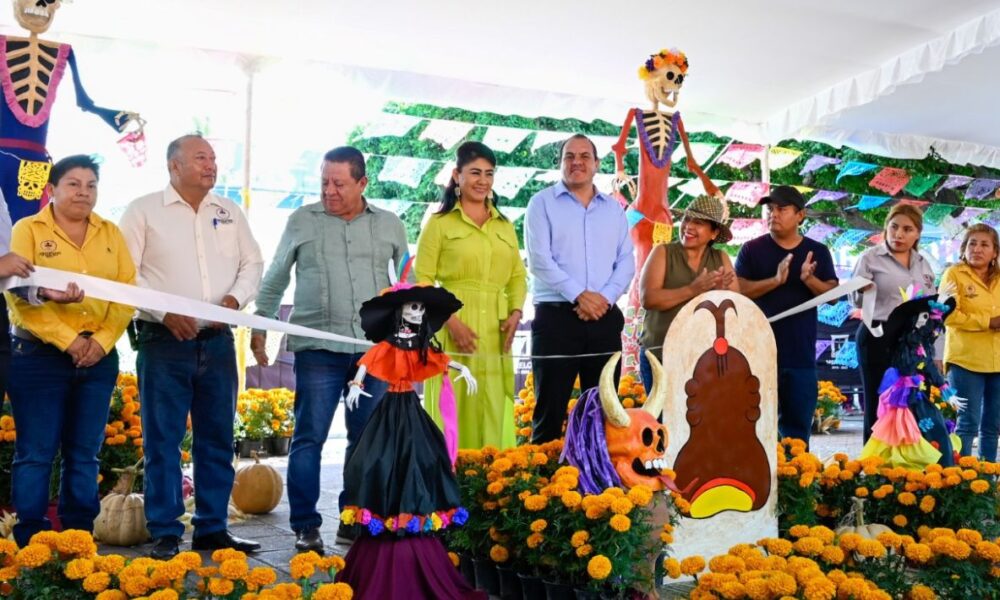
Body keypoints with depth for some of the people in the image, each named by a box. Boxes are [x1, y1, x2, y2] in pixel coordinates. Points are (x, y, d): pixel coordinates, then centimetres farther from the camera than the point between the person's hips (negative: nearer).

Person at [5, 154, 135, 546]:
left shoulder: (111, 234, 12)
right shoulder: (28, 230, 2)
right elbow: (20, 295, -8)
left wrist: (103, 340, -9)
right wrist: (67, 339, -16)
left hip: (99, 358, 4)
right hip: (40, 356, -3)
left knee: (84, 454, 8)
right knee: (36, 453, -1)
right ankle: (30, 540, 9)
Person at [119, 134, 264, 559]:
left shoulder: (230, 212, 13)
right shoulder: (143, 210, 0)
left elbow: (253, 264, 14)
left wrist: (235, 298, -5)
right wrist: (165, 311, -16)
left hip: (218, 342, 4)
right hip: (164, 343, -4)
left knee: (217, 441, 8)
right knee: (162, 441, 0)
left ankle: (212, 529, 19)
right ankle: (165, 534, 8)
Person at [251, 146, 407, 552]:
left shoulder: (389, 226, 10)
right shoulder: (301, 221, 6)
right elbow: (275, 279, 13)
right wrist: (260, 327, 10)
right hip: (319, 348, -2)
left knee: (367, 439, 8)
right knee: (309, 437, -2)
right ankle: (305, 526, 9)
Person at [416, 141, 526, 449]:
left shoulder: (505, 226, 19)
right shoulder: (440, 223, 4)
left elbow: (518, 275, 18)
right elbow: (422, 280, -2)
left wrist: (516, 312, -1)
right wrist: (450, 320, -14)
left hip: (495, 334, 4)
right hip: (453, 330, -4)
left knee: (495, 413, 5)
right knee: (454, 410, -4)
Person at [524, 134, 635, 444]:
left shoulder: (614, 209, 16)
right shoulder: (543, 203, 3)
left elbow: (626, 261, 9)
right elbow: (539, 259, -8)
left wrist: (605, 297, -9)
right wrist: (579, 295, -16)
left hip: (604, 318, 4)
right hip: (556, 316, -4)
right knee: (550, 406, -1)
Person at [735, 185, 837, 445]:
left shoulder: (818, 252, 8)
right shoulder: (752, 249, 2)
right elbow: (738, 290, -7)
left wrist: (810, 279, -18)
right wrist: (776, 280, -21)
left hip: (801, 355, 2)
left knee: (798, 428, 8)